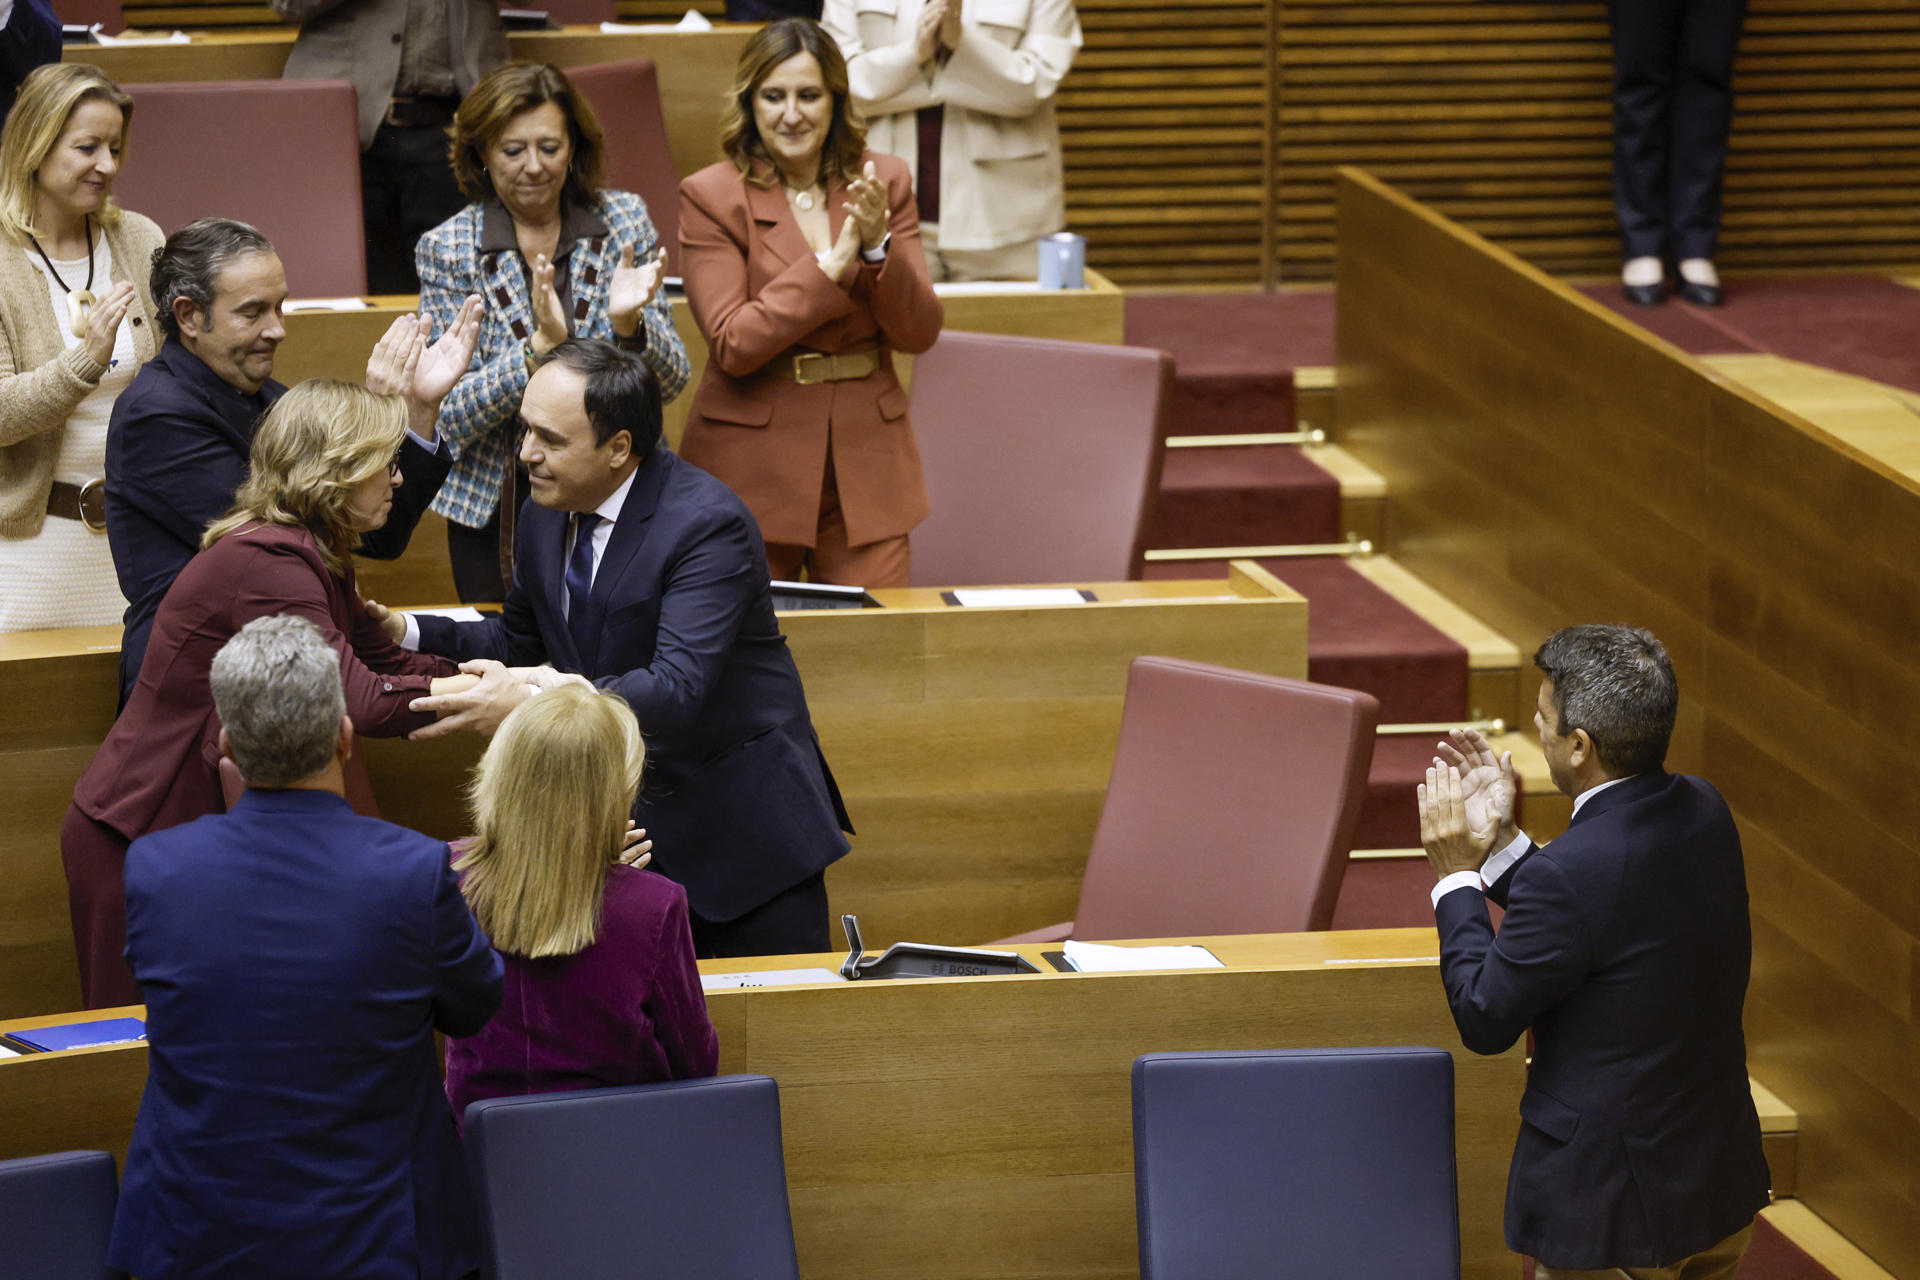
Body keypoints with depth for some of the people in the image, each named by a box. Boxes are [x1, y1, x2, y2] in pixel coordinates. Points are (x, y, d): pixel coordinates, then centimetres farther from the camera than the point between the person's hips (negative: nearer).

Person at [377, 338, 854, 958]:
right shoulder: (546, 514, 1)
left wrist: (531, 704, -43)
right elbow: (521, 639, 16)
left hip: (738, 823, -6)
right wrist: (407, 631, 0)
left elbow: (678, 688, -33)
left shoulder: (708, 523, -23)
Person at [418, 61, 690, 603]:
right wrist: (539, 346, -27)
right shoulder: (448, 249, -6)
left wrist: (628, 324, -23)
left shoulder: (624, 219, -1)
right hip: (497, 513, -1)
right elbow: (452, 417, -12)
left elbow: (671, 381, -2)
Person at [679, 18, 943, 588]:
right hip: (753, 466, -2)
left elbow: (919, 333, 2)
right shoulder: (710, 197, -4)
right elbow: (733, 345, -14)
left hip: (866, 461, 3)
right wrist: (833, 263, -18)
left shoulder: (885, 182, 6)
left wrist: (877, 247, -15)